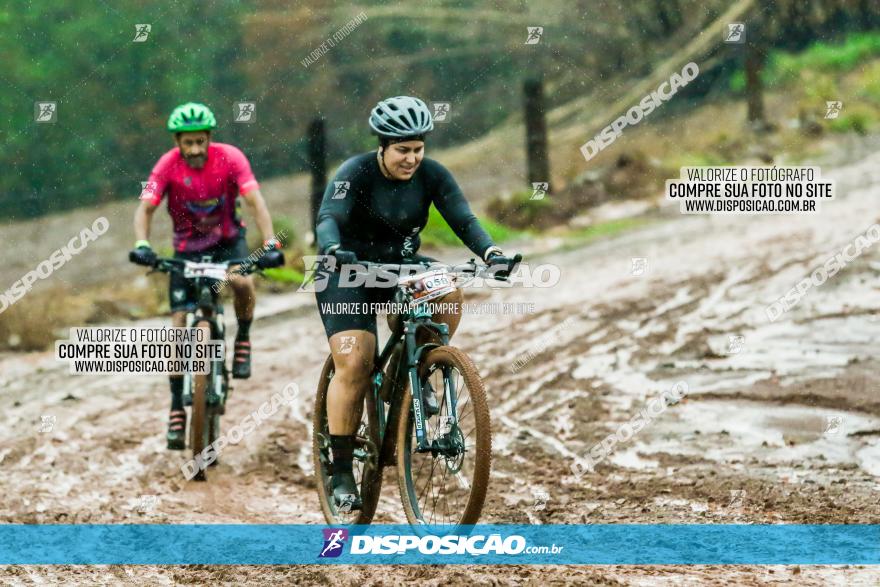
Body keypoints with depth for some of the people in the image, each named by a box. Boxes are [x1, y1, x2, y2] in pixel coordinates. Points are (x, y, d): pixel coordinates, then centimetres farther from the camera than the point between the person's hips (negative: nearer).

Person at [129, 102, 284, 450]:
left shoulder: (230, 158, -22)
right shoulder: (168, 166, -21)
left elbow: (255, 201, -29)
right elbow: (145, 208, -28)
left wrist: (270, 244, -43)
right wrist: (142, 245, -47)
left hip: (228, 240, -1)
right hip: (187, 248, 1)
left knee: (242, 283, -33)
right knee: (179, 325, -7)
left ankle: (243, 339, -3)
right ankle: (177, 406, 3)